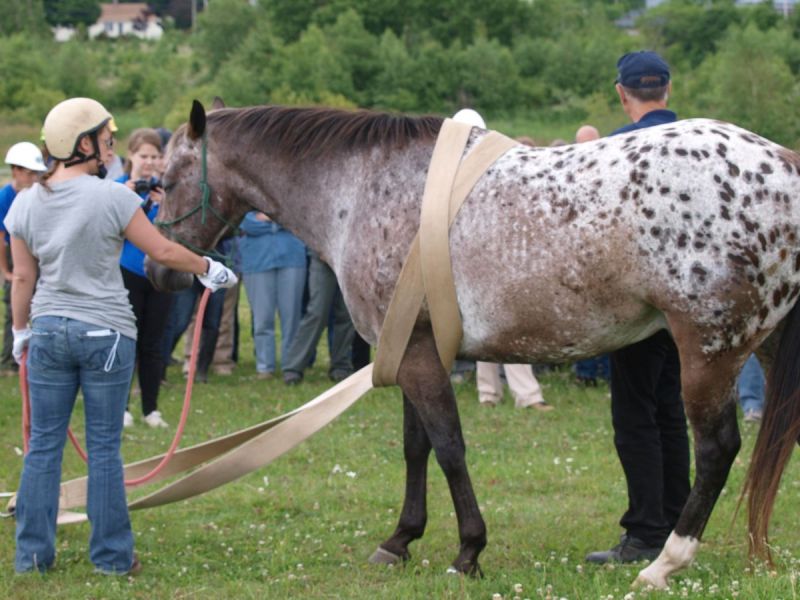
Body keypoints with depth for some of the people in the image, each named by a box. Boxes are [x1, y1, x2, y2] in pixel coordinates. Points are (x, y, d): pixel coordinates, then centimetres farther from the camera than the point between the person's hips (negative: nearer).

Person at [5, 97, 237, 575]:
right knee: (104, 448, 4)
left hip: (48, 332, 3)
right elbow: (163, 252, -5)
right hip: (106, 333, -3)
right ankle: (111, 555, 10)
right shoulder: (113, 198, -12)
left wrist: (21, 331, 19)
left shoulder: (26, 203, 0)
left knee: (43, 445, 9)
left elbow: (23, 277, 6)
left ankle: (33, 553, 12)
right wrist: (208, 268, 11)